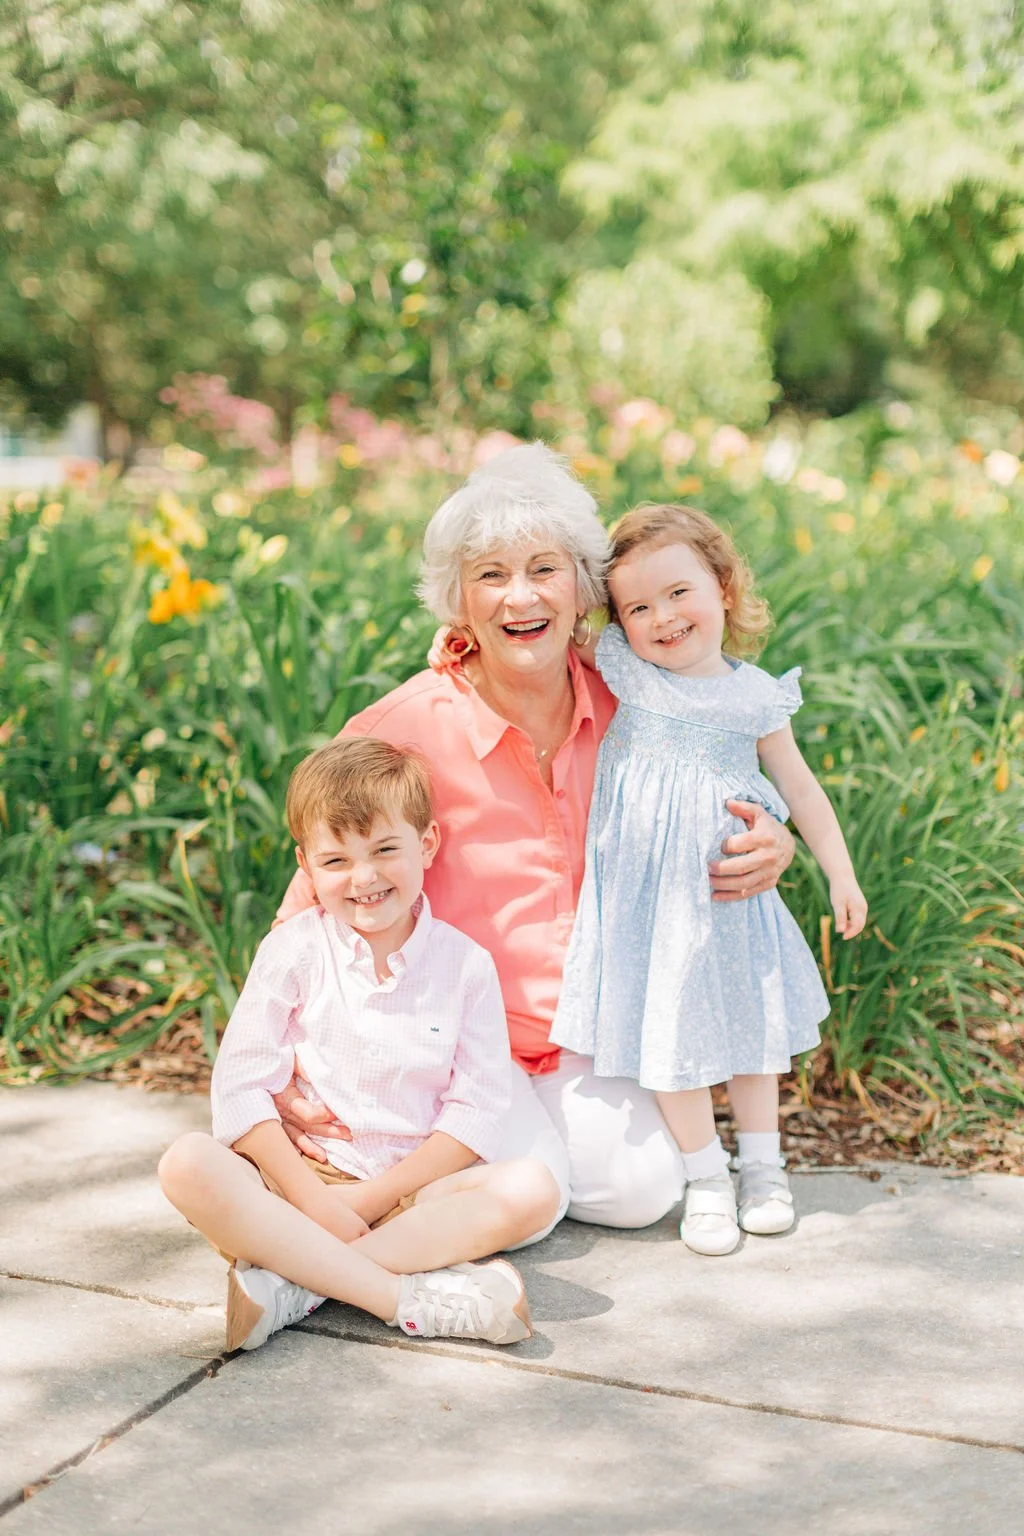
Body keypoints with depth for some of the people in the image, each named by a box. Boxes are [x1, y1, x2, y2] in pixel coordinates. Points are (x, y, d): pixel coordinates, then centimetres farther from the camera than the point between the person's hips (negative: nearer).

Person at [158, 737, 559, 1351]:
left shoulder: (466, 965, 1)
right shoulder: (293, 950, 0)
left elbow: (478, 1111, -3)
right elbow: (241, 1085, -5)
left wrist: (371, 1196, -13)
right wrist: (315, 1200, -16)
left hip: (410, 1188, 1)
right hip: (297, 1179, 0)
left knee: (532, 1189, -26)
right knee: (189, 1166, -29)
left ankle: (295, 1280, -29)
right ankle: (409, 1296, -33)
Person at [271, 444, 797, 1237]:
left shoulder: (621, 710, -7)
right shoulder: (405, 731, -19)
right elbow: (312, 907, -13)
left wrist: (768, 844, -14)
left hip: (578, 1039, 4)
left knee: (643, 1189, -12)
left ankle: (529, 1116, 17)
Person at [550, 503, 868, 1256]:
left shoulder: (755, 696, -2)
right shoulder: (624, 674, -6)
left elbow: (799, 787, 7)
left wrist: (841, 874, 7)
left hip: (728, 886, 1)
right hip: (647, 888, -1)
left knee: (747, 1018, 11)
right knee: (668, 1027, 2)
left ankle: (763, 1165, 30)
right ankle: (706, 1177, 19)